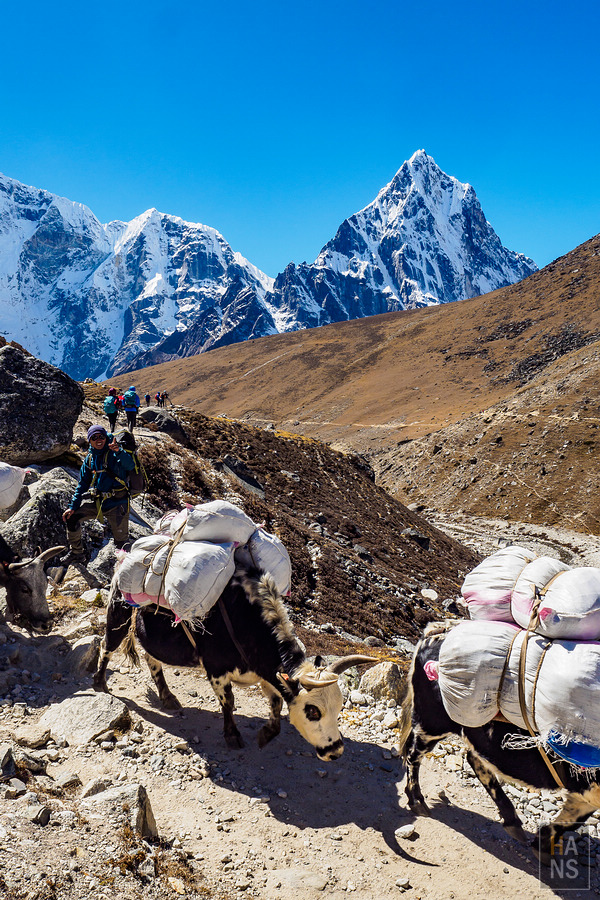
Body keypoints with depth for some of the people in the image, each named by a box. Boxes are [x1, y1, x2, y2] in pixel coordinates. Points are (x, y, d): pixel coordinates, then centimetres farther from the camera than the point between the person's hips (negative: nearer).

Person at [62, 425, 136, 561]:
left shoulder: (114, 453, -8)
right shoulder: (90, 458, 10)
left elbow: (130, 466, -28)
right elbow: (82, 484, 14)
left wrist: (119, 451, -46)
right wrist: (73, 506, 7)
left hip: (116, 503, -6)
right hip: (96, 501, 6)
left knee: (121, 542, -4)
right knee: (71, 517, 3)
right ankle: (77, 552, 22)